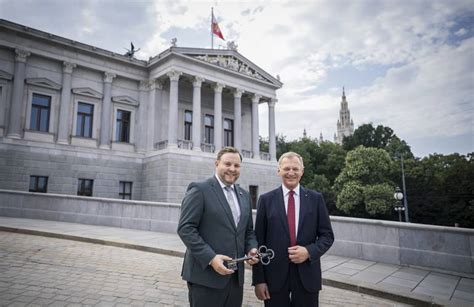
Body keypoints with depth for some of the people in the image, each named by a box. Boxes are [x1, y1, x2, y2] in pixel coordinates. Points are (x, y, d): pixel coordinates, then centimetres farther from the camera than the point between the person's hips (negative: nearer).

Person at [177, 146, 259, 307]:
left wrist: (252, 249, -1)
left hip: (236, 277, 6)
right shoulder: (199, 189, -7)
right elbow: (185, 228, -13)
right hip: (205, 276, -6)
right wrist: (210, 258, -20)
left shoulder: (244, 195, 13)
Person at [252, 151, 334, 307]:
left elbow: (327, 235, 4)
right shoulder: (266, 200, -1)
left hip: (307, 275, 1)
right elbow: (259, 241, -2)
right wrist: (258, 279, -5)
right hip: (275, 276, -1)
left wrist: (309, 251, -14)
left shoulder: (316, 198, 2)